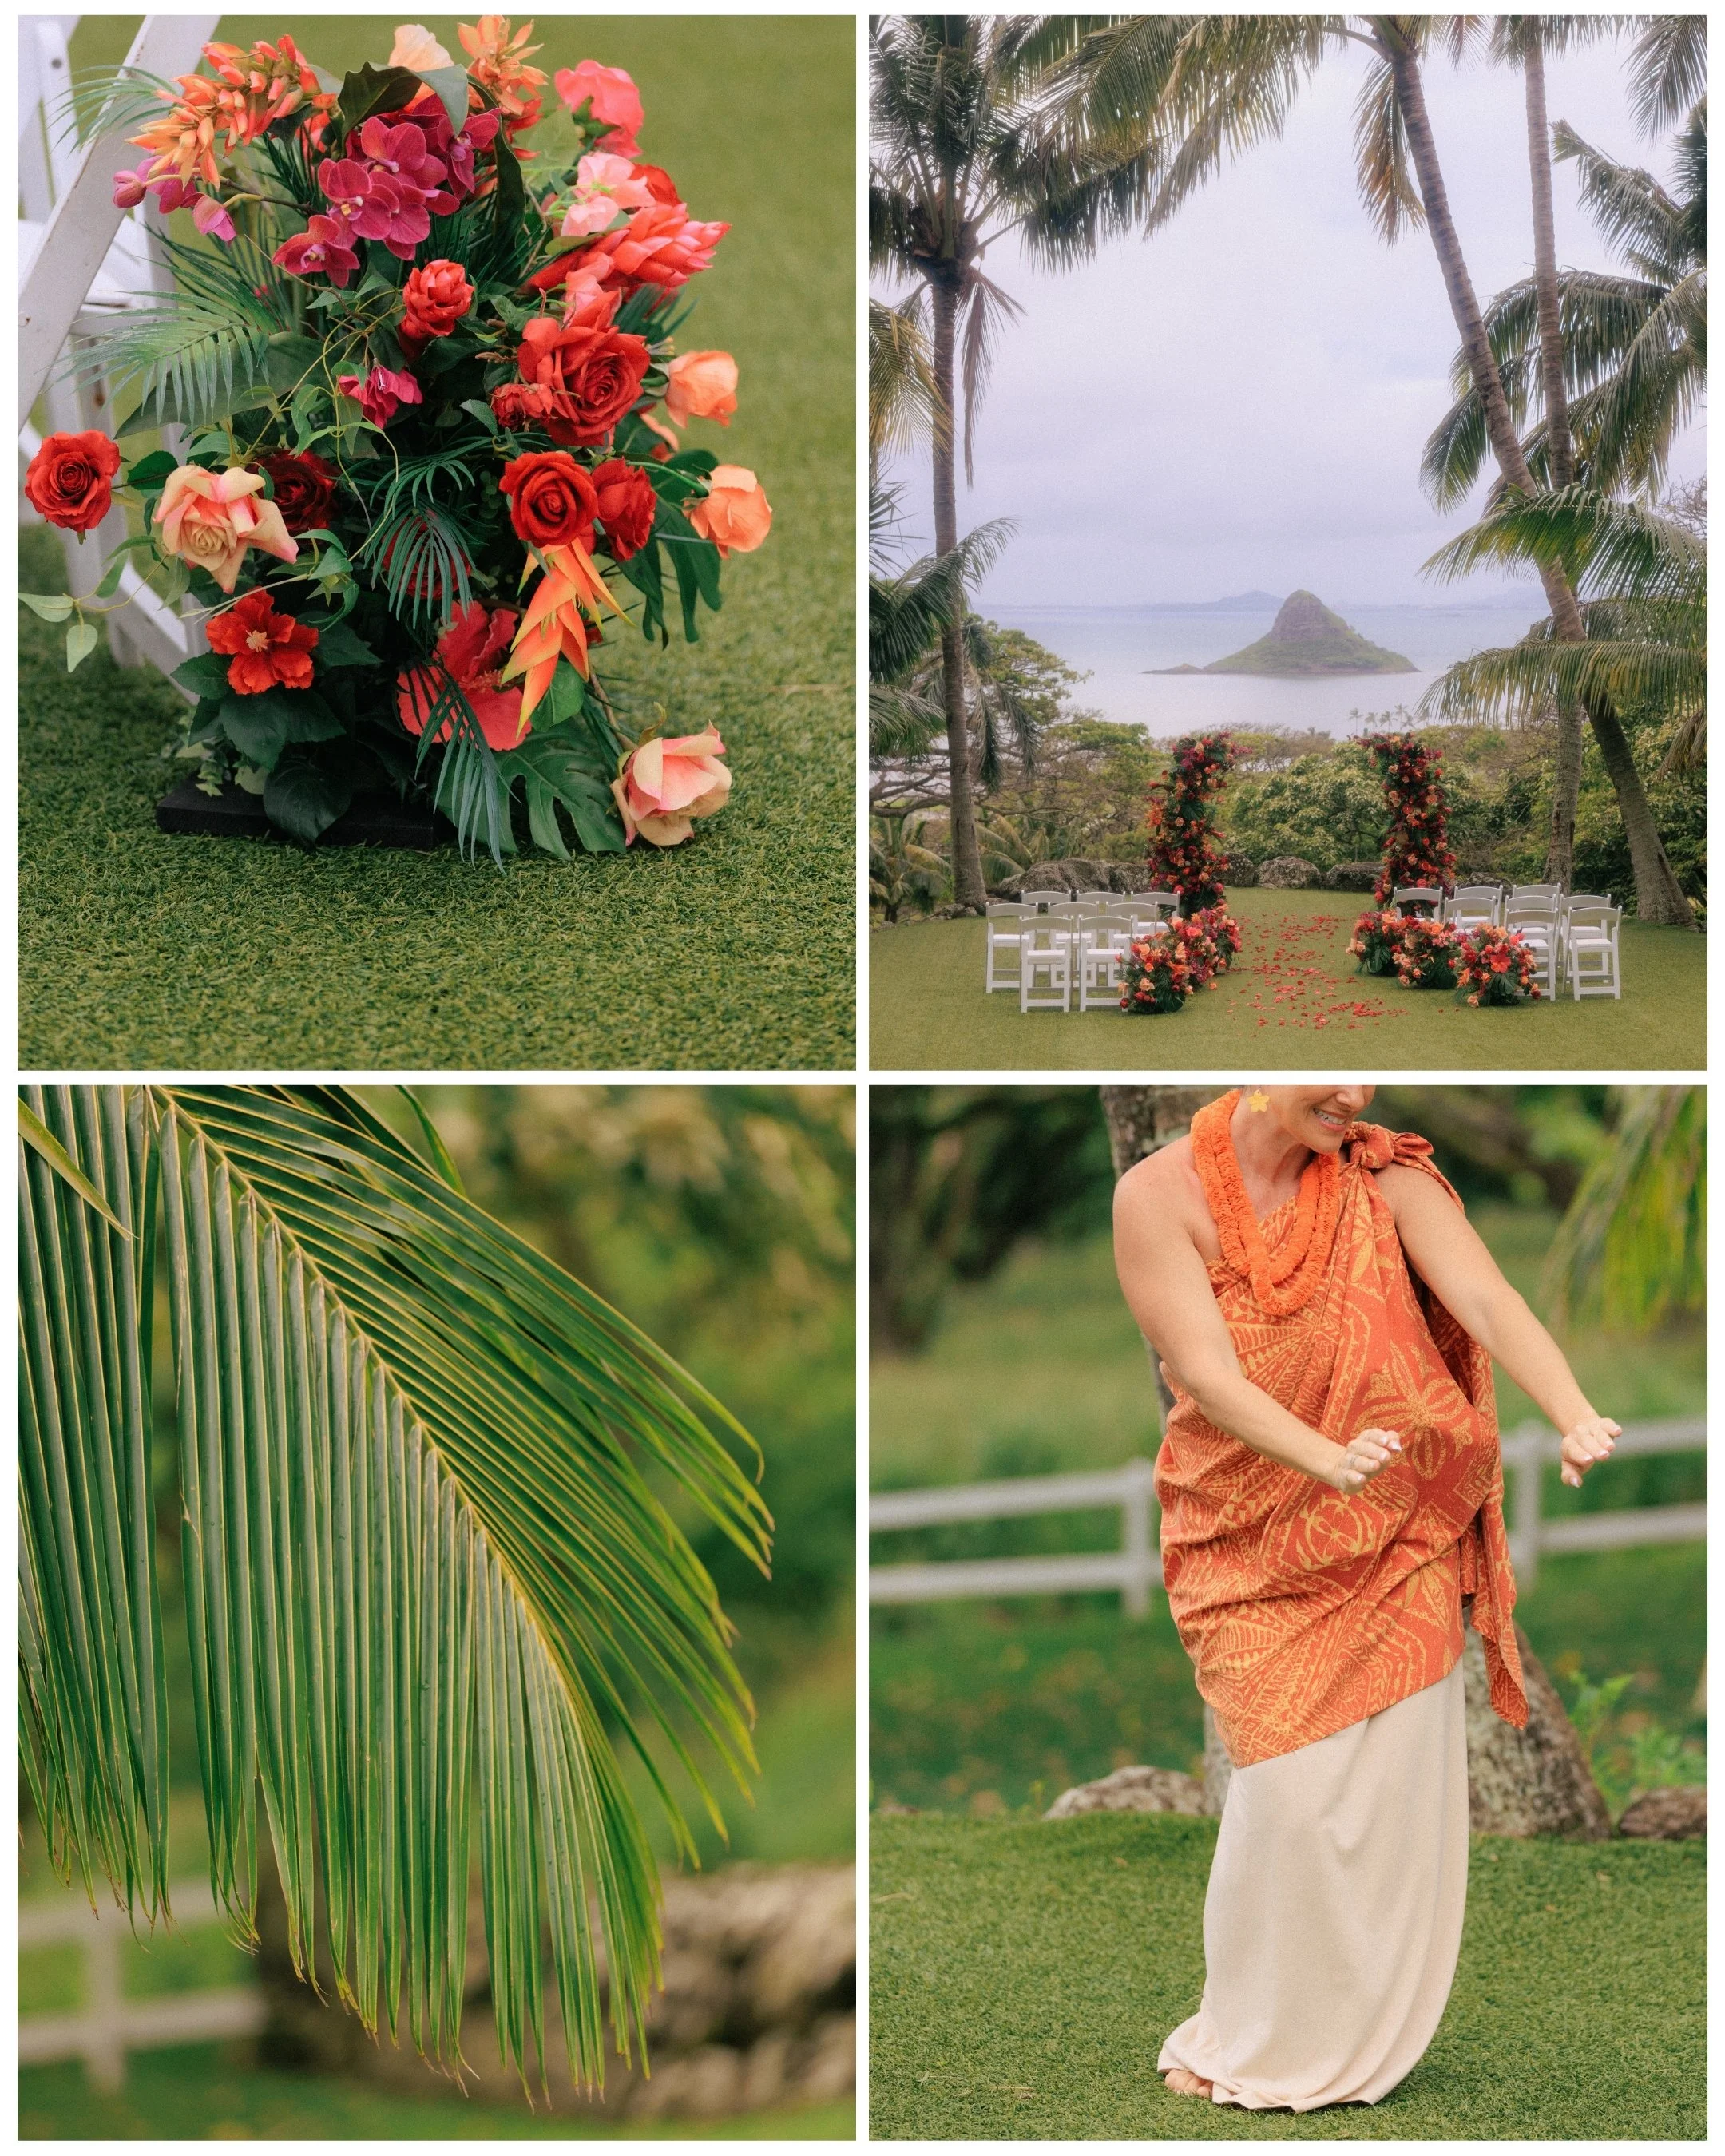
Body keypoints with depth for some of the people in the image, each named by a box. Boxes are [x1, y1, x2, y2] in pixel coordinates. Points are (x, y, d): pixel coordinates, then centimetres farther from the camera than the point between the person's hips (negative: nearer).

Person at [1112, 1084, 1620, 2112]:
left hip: (1400, 1542, 2)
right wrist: (1330, 1461, -36)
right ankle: (1256, 2040, 16)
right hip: (1255, 1553, -1)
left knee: (1396, 1785, 2)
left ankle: (1360, 2038, 23)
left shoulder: (1388, 1177, -8)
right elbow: (1209, 1375, -19)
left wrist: (1578, 1416, -39)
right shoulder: (1159, 1195, -12)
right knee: (1291, 1785, -7)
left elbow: (1488, 1301, -21)